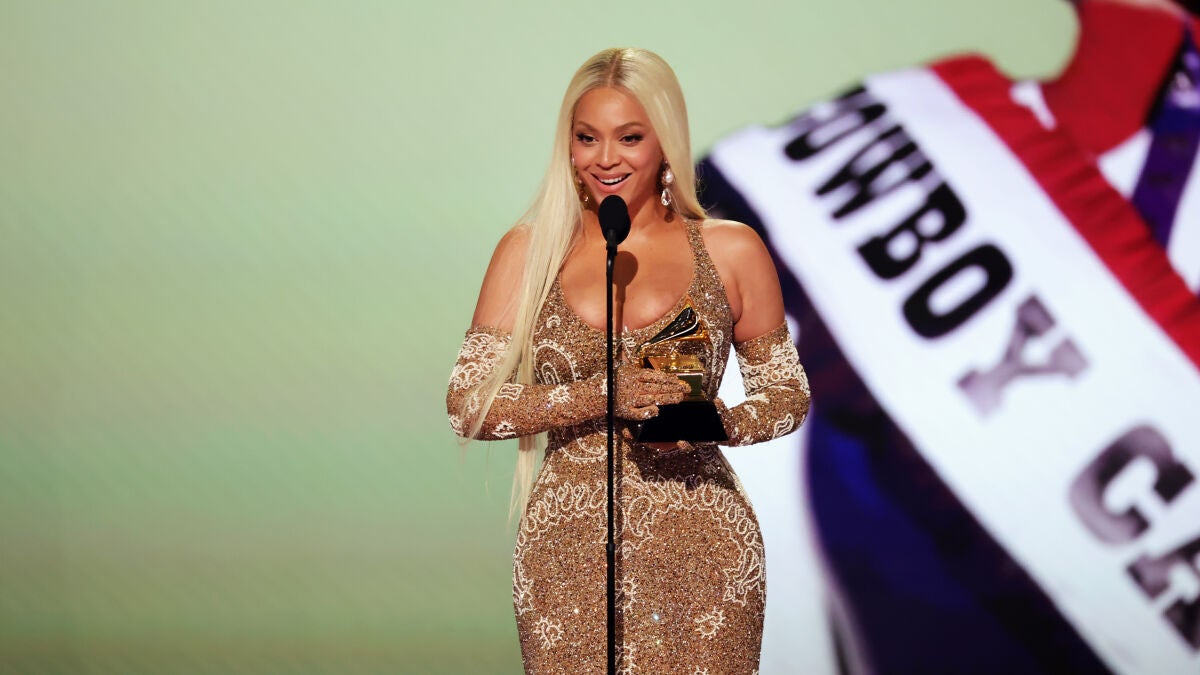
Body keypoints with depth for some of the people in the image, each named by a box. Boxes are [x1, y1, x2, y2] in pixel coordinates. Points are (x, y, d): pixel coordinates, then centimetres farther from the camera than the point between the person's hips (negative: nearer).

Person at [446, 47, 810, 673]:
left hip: (699, 552, 0)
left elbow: (788, 394, 10)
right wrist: (599, 397, -15)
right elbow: (466, 405, -2)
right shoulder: (528, 251, 5)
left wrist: (720, 423, -12)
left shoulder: (731, 250, 5)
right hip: (568, 553, 1)